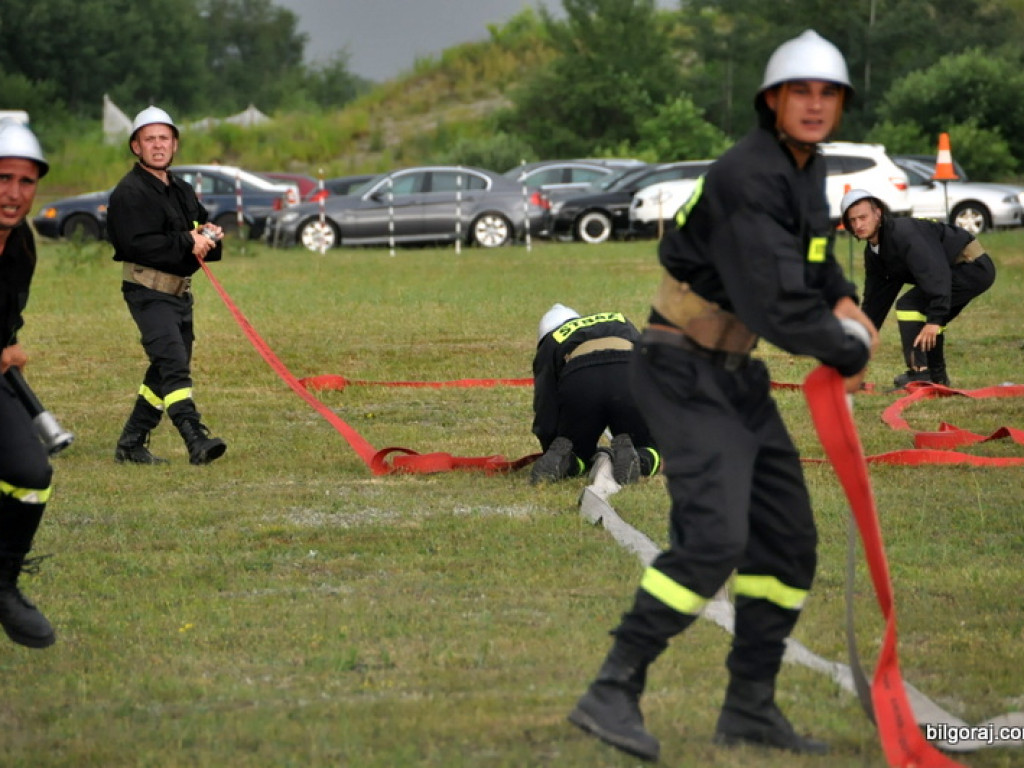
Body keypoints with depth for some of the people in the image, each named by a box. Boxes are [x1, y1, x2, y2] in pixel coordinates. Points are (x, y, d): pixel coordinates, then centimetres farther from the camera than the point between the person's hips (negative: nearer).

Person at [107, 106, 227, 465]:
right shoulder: (129, 192, -11)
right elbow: (138, 244, -22)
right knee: (173, 363, -20)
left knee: (165, 371, 12)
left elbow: (202, 224, 28)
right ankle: (195, 439, -32)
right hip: (148, 292, -9)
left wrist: (210, 234, 3)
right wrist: (187, 242, -20)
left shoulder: (182, 190, 17)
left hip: (180, 291, 9)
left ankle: (131, 444, 21)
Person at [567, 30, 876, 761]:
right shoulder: (748, 178, -22)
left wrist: (844, 302, 6)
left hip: (738, 376, 10)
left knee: (788, 538, 10)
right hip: (685, 372, -10)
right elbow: (776, 306, -28)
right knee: (713, 536, -23)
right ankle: (613, 693, -19)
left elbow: (812, 257, 29)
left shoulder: (806, 168, 9)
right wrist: (852, 353, -12)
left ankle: (750, 706, 19)